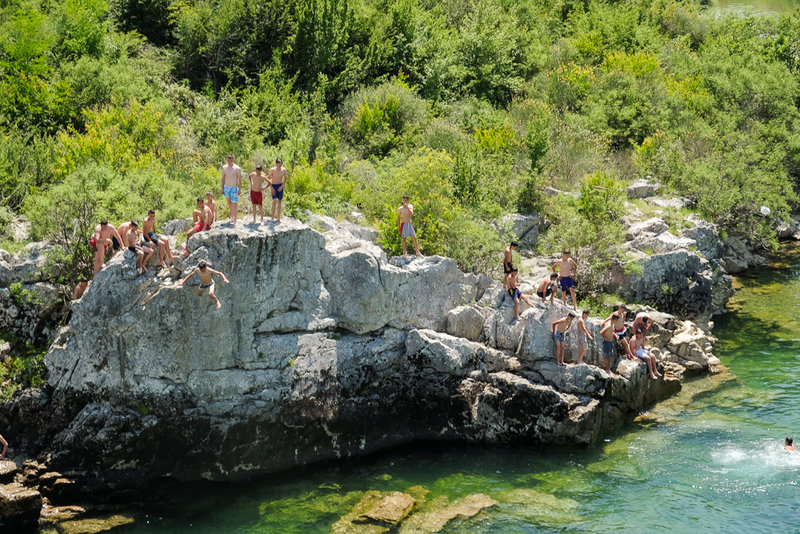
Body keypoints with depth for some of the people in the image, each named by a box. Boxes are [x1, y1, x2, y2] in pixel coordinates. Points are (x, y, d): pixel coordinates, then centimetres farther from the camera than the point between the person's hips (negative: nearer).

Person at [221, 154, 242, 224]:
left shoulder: (237, 168, -10)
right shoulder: (224, 167, 4)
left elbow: (240, 179, -6)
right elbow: (223, 178, 12)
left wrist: (239, 189, -11)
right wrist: (222, 188, 9)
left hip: (234, 188, -4)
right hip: (226, 187, 4)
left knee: (234, 204, -5)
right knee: (229, 203, 12)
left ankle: (235, 219, 3)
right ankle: (232, 216, 26)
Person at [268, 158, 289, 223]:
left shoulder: (284, 170, -9)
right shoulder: (272, 170, -17)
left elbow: (285, 178, 7)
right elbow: (268, 179, -7)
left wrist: (282, 186, -6)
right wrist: (272, 188, -13)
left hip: (280, 187, 3)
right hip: (274, 186, -3)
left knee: (280, 201, 8)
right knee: (275, 201, -16)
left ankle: (278, 218, 18)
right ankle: (272, 216, 1)